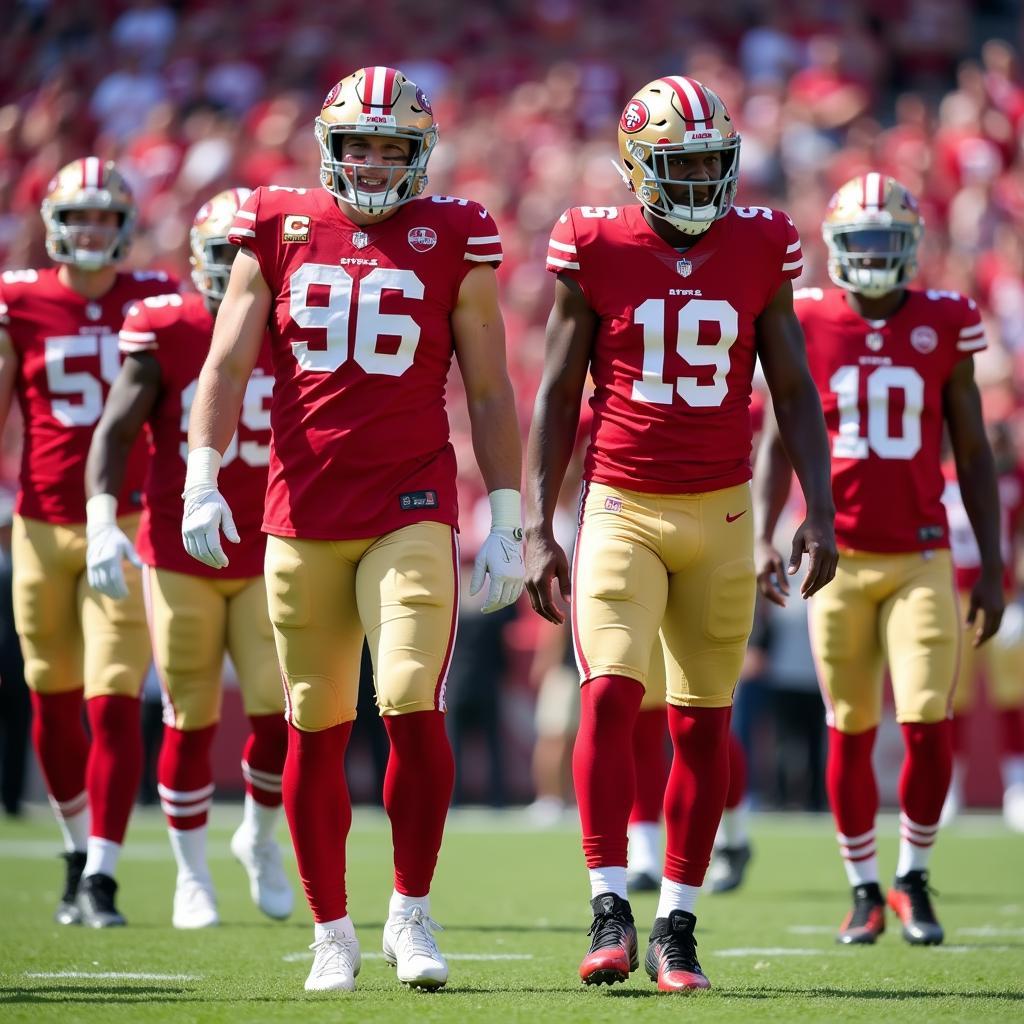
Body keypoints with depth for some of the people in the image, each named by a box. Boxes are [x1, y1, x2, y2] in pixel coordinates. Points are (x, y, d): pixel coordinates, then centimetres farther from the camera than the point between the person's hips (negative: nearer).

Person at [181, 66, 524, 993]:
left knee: (413, 708, -15)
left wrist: (507, 522, 4)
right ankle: (332, 932, 18)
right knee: (315, 731, 6)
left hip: (412, 509, -2)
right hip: (303, 515, 2)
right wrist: (201, 480, -8)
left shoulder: (453, 241, 5)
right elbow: (227, 367, 5)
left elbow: (489, 393, 8)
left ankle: (412, 911, 2)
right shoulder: (278, 231, 7)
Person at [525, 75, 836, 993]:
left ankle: (678, 926, 11)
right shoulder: (597, 249, -2)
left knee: (704, 722, 3)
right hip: (621, 507, -2)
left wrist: (820, 511, 0)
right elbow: (557, 398, 2)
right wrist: (538, 530, -2)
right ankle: (611, 909, -11)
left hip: (720, 512, 2)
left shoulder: (759, 249, 3)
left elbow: (795, 391, 9)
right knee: (610, 692, -17)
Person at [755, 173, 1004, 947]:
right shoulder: (810, 324, 2)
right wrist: (765, 538, -7)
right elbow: (780, 441, 5)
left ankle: (914, 878, 12)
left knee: (929, 726, -8)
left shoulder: (945, 325, 3)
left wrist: (992, 567, 3)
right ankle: (864, 890, 19)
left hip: (922, 556, 0)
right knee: (851, 734, 5)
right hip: (841, 556, 0)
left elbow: (974, 455, 7)